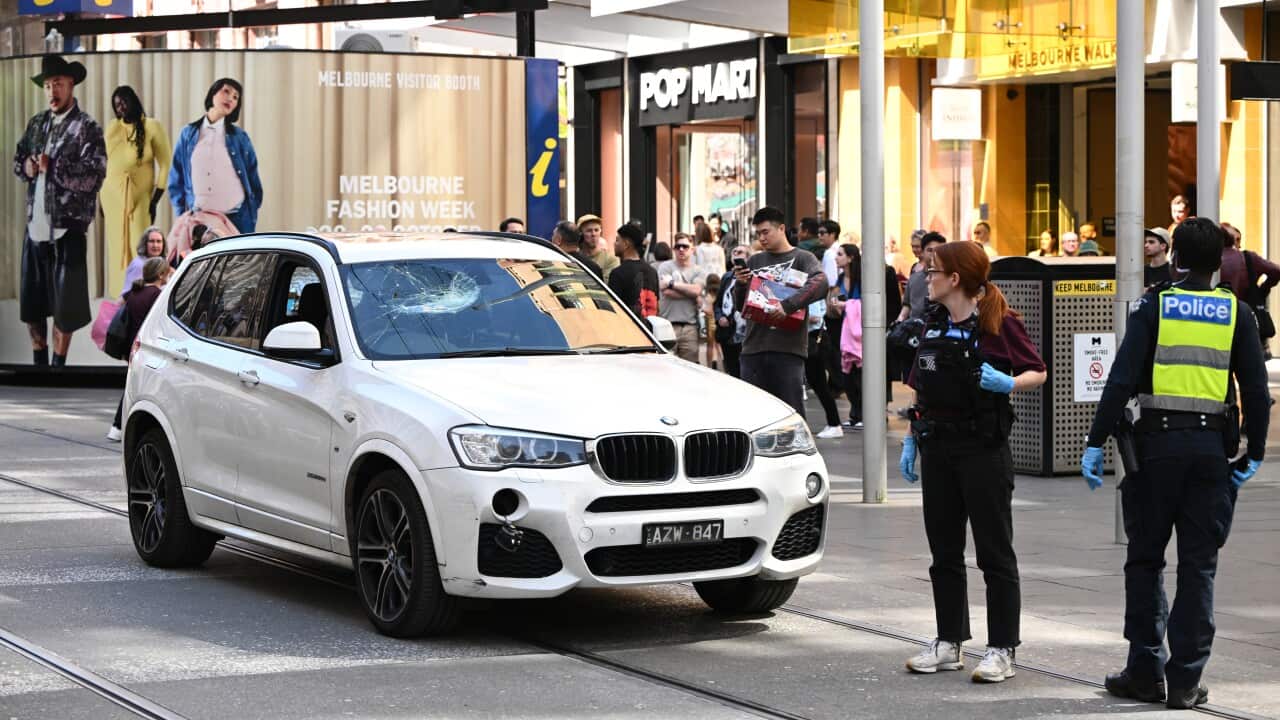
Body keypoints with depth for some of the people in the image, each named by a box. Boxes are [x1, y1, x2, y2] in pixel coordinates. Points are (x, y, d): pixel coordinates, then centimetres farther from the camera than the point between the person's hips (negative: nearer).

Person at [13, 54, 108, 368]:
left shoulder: (87, 127, -6)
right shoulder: (37, 123, 13)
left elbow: (94, 176, -15)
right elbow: (18, 160, 20)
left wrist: (53, 167, -20)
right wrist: (27, 166, -3)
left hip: (68, 227, -6)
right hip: (36, 224, 6)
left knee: (64, 305, 1)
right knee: (31, 305, 12)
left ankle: (58, 366, 15)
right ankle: (39, 365, 26)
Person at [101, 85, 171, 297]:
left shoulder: (152, 127, -2)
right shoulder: (111, 129, 9)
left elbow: (166, 165, -3)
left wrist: (154, 201, -8)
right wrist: (100, 200, 10)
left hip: (140, 198, -3)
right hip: (113, 198, 3)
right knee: (117, 250, 3)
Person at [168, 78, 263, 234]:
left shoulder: (239, 137, 6)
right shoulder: (188, 134, 9)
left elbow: (253, 180, 8)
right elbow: (176, 179, 12)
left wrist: (252, 220, 2)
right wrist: (182, 215, 4)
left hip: (236, 218, -1)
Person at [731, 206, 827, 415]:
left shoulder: (802, 258, 4)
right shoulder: (754, 262, 17)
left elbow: (820, 284, -16)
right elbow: (739, 305, 18)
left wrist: (788, 306, -26)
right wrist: (740, 285, -3)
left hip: (787, 349, -4)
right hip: (753, 348, 4)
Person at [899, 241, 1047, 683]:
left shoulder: (998, 323, -9)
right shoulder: (934, 324, 12)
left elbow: (1038, 373, -6)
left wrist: (1008, 383, -24)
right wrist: (911, 439, 14)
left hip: (983, 451, -7)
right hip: (938, 449, 7)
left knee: (995, 554, -1)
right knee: (944, 552, 12)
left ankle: (1002, 650, 3)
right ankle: (949, 644, 20)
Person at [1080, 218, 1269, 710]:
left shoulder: (1155, 305, 0)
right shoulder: (1235, 313, 4)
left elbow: (1122, 378, -8)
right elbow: (1256, 389, 1)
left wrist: (1096, 442, -7)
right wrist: (1253, 454, 10)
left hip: (1157, 444, -1)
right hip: (1212, 444, 1)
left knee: (1145, 559, 10)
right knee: (1198, 567, 5)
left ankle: (1146, 671, 9)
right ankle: (1185, 679, 4)